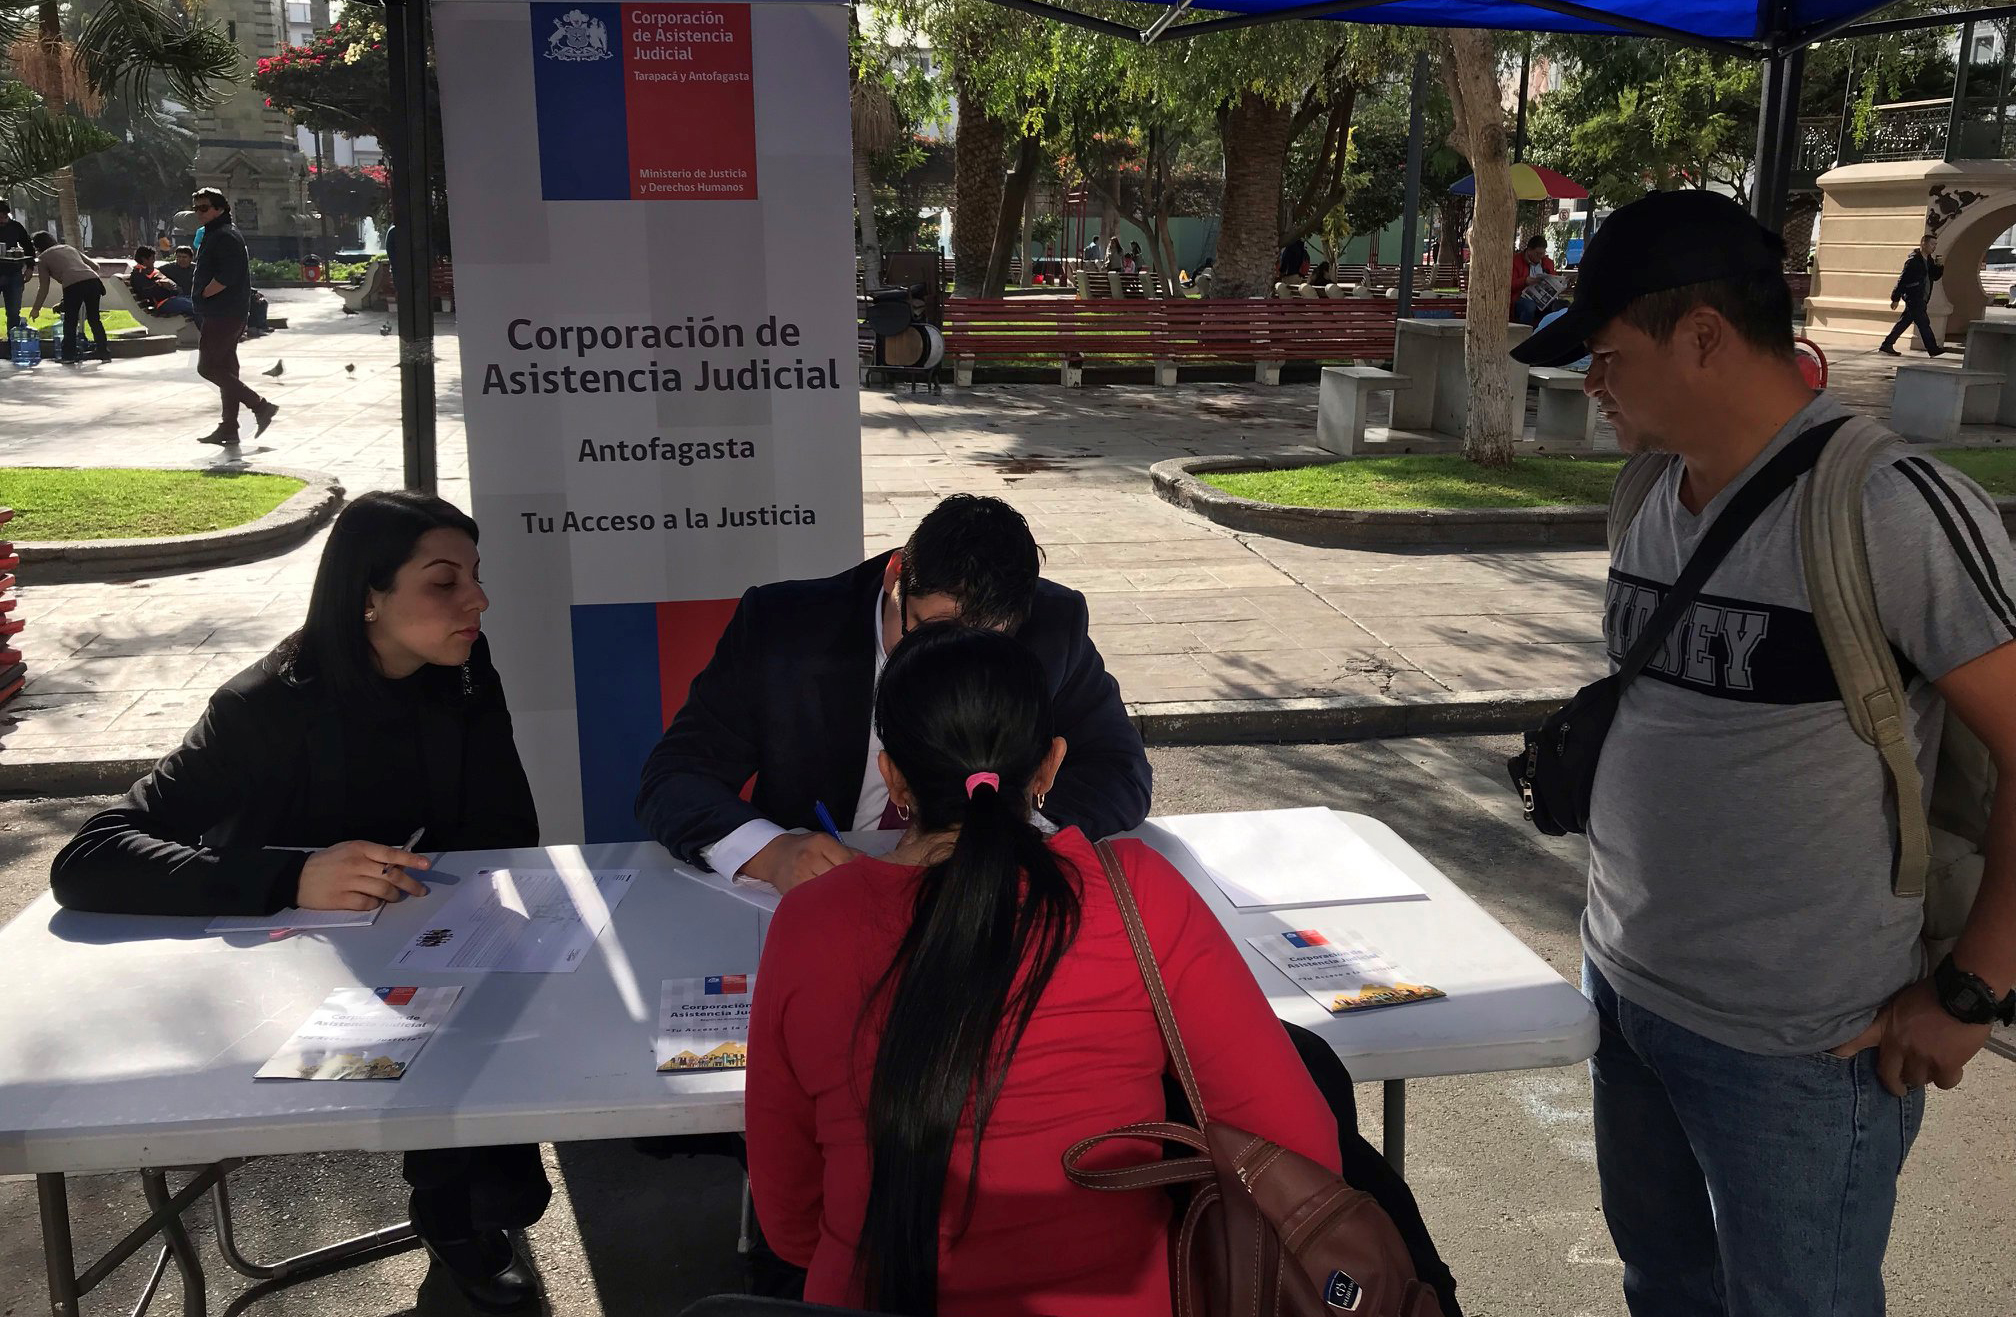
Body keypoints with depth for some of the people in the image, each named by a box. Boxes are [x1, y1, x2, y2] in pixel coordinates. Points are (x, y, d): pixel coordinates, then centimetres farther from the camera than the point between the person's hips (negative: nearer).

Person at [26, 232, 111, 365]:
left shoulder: (43, 258, 18)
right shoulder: (70, 248, 31)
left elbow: (44, 287, 14)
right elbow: (95, 266, 27)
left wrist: (36, 309, 20)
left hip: (73, 285, -4)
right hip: (93, 280, 4)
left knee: (70, 320, 10)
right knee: (94, 319, 14)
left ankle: (69, 355, 10)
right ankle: (104, 353, 12)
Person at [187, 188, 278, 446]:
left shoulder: (225, 236, -14)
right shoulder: (212, 234, 20)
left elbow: (227, 276, -24)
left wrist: (203, 293, -14)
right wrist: (202, 292, 12)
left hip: (224, 315, -11)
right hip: (225, 315, 11)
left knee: (207, 367, -10)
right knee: (225, 367, 11)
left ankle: (260, 406, -9)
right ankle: (229, 429, 14)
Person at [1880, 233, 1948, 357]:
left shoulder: (1929, 260, 14)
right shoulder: (1913, 260, -14)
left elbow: (1935, 277, 19)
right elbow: (1903, 280, -15)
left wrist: (1939, 267, -1)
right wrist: (1896, 298, -16)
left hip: (1921, 299, 9)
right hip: (1914, 298, -9)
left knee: (1904, 322, 10)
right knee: (1923, 323, -6)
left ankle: (1887, 346, 14)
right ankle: (1933, 349, -3)